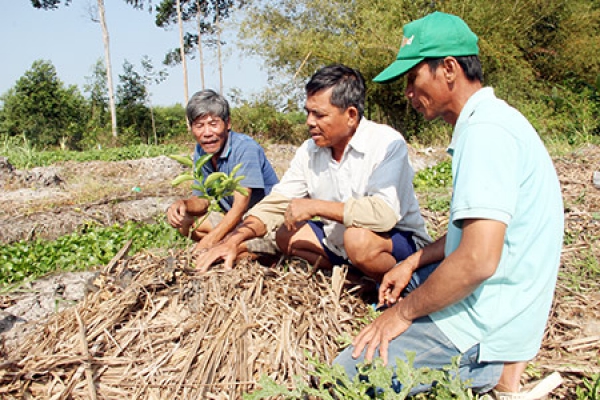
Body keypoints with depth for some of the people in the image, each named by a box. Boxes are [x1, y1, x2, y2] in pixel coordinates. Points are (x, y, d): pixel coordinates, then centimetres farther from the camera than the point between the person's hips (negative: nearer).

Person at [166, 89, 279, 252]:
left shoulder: (245, 148, -22)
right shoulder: (200, 152, 1)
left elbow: (239, 207, -27)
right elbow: (202, 200, 6)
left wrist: (206, 243, -35)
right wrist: (183, 204, -19)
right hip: (231, 219, 8)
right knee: (183, 222, -7)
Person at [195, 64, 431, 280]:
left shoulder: (387, 143, -22)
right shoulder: (309, 151, -2)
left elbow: (384, 213, -36)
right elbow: (276, 202, 0)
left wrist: (314, 206, -27)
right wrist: (234, 240, -16)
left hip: (399, 239, -7)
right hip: (338, 240, 7)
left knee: (358, 239, -35)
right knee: (284, 233, -1)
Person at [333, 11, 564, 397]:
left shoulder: (486, 131, -23)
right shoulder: (491, 121, 10)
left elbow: (478, 260, -29)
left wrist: (403, 312, -16)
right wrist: (414, 261, 12)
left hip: (485, 330, -10)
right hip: (495, 309, 10)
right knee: (398, 278, 32)